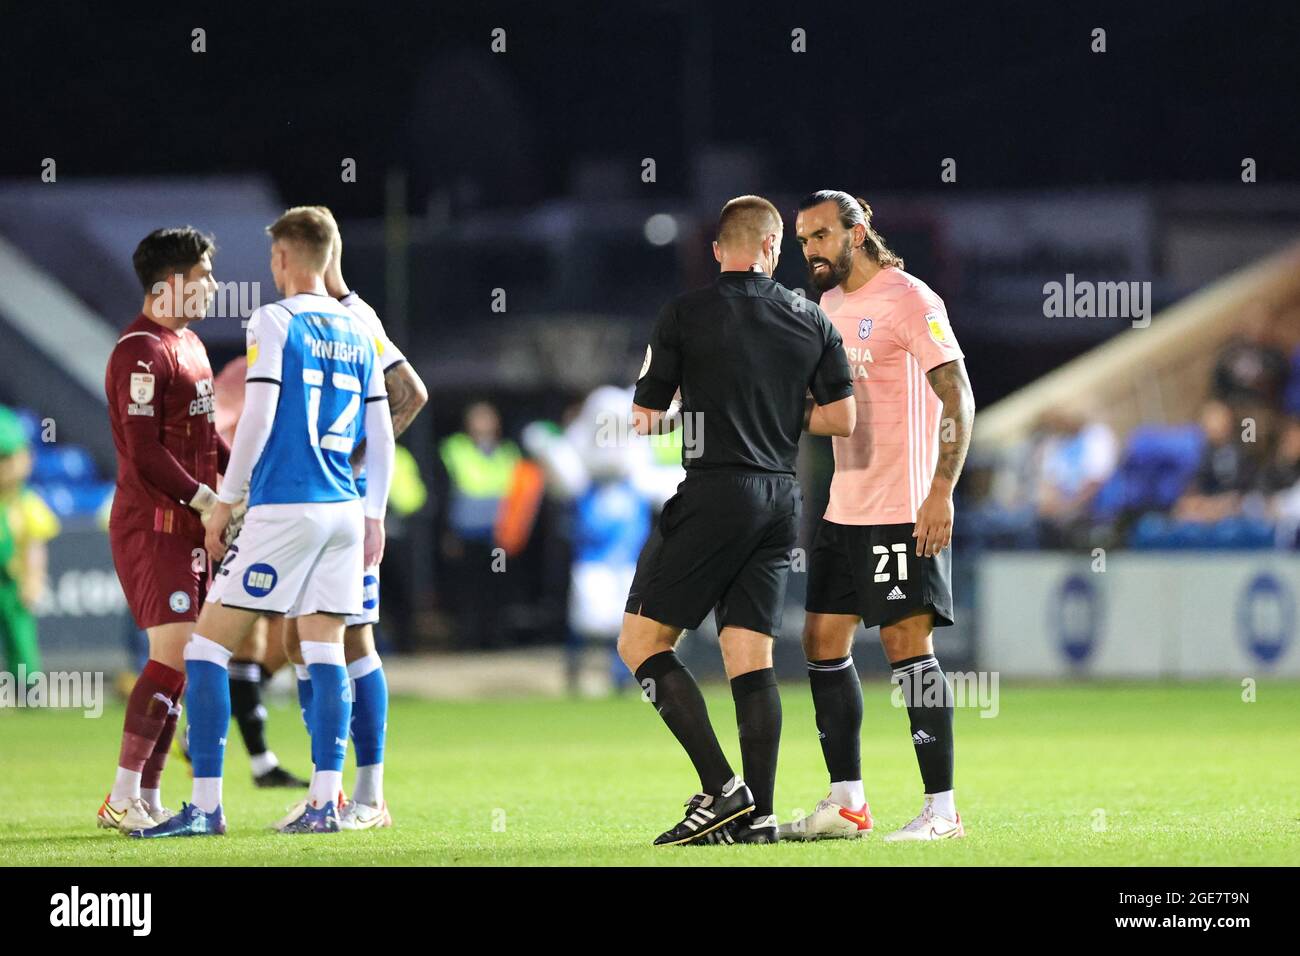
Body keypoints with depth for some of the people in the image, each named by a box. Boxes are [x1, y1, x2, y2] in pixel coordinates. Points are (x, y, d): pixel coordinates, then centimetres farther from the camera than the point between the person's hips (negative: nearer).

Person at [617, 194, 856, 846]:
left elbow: (645, 418, 0)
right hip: (781, 499, 5)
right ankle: (757, 814, -3)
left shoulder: (686, 315, -4)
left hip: (715, 493, -5)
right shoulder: (811, 321, 7)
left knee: (641, 641, 1)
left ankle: (721, 788, -12)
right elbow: (841, 417, 7)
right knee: (751, 657, 6)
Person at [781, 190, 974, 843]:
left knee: (907, 642, -9)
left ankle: (941, 807, -5)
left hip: (901, 510, -8)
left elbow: (957, 399, -15)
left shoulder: (909, 300, -10)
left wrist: (941, 493, -22)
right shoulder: (827, 306, 15)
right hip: (838, 511, 8)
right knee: (823, 641, 7)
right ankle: (846, 804, 14)